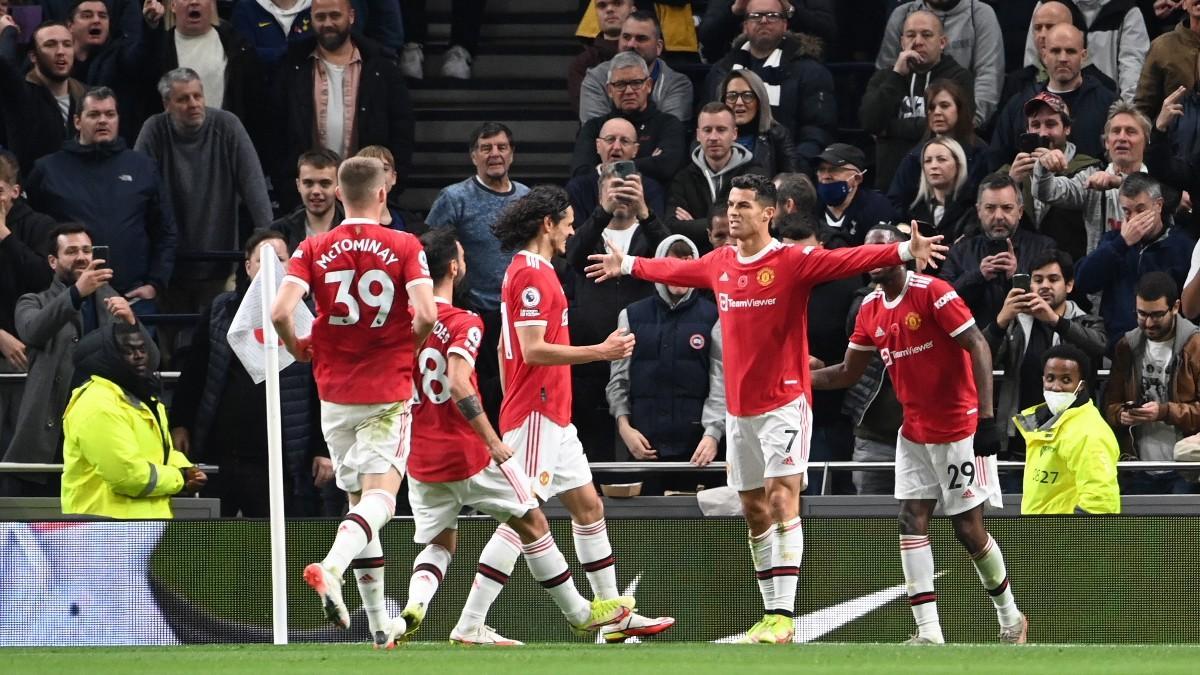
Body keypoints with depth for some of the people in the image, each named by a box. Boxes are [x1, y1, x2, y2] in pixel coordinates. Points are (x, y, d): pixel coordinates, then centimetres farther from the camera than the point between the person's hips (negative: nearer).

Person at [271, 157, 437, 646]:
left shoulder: (313, 250, 0)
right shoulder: (404, 247, -4)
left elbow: (280, 312, -13)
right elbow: (426, 313, -16)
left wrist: (298, 348, 7)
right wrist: (411, 345, 5)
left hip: (335, 391, 3)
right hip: (388, 391, -3)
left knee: (359, 499, 14)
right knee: (380, 497, -10)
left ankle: (380, 625, 16)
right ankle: (331, 568, -39)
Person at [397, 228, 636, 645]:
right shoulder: (463, 324, -13)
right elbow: (459, 385, -26)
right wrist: (495, 443, -21)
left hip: (421, 459, 5)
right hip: (467, 454, -5)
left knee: (439, 543, 14)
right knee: (531, 524, 10)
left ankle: (414, 607, -15)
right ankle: (578, 613, 20)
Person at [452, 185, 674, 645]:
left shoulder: (529, 271, 17)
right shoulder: (531, 275, -15)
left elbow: (505, 346, 23)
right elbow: (534, 350, -21)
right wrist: (602, 352, -18)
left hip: (553, 418, 11)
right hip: (536, 415, -11)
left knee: (589, 507, 15)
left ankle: (615, 617, 21)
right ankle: (469, 627, -14)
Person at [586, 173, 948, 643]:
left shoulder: (793, 261, -10)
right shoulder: (719, 264, 9)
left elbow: (848, 260, -24)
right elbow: (674, 270, 29)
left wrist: (905, 251, -38)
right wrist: (628, 265, 43)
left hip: (784, 402, -7)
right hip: (739, 408, 7)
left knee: (782, 498, -16)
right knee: (754, 512, 10)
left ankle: (783, 617, -21)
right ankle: (772, 613, 18)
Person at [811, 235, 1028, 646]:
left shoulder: (933, 292, -15)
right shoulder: (871, 310, 6)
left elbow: (978, 347, -18)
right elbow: (849, 372, 17)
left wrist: (987, 416, -24)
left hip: (959, 428, -7)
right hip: (914, 434, 7)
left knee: (968, 527, -2)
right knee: (911, 520, -6)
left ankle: (1010, 619, 20)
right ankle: (929, 634, -9)